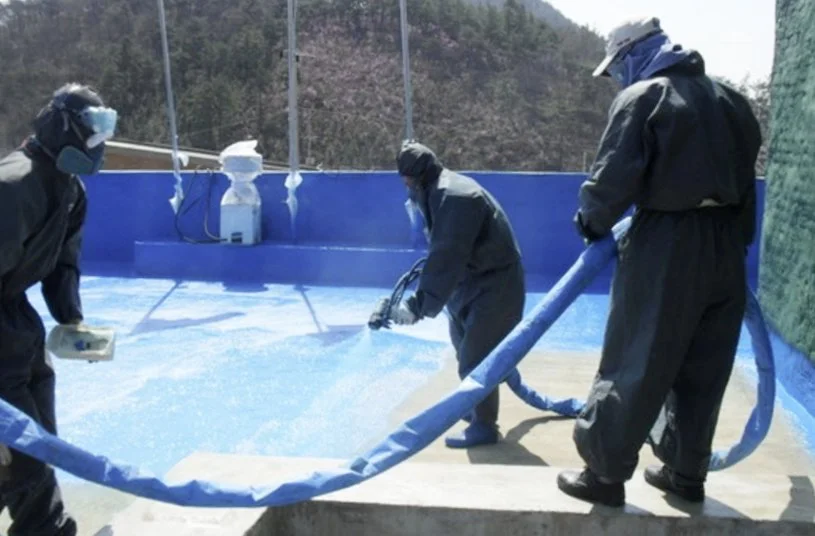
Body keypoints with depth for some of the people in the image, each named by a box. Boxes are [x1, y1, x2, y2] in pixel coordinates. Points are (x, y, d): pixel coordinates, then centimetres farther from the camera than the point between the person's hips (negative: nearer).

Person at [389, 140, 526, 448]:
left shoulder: (455, 196, -25)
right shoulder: (442, 192, 8)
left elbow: (447, 257, -33)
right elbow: (444, 252, 14)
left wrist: (419, 304, -34)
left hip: (495, 286, -11)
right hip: (473, 282, 11)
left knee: (475, 358, -8)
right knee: (467, 351, 21)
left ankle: (483, 426, 3)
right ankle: (474, 408, 37)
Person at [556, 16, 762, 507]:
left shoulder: (642, 98, -7)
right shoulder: (730, 100, 15)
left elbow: (613, 180, -15)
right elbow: (745, 180, 17)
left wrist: (592, 223, 3)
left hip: (666, 248, -7)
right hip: (725, 246, 7)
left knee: (633, 368, 1)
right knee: (702, 373, 15)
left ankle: (606, 474, 9)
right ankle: (686, 472, 25)